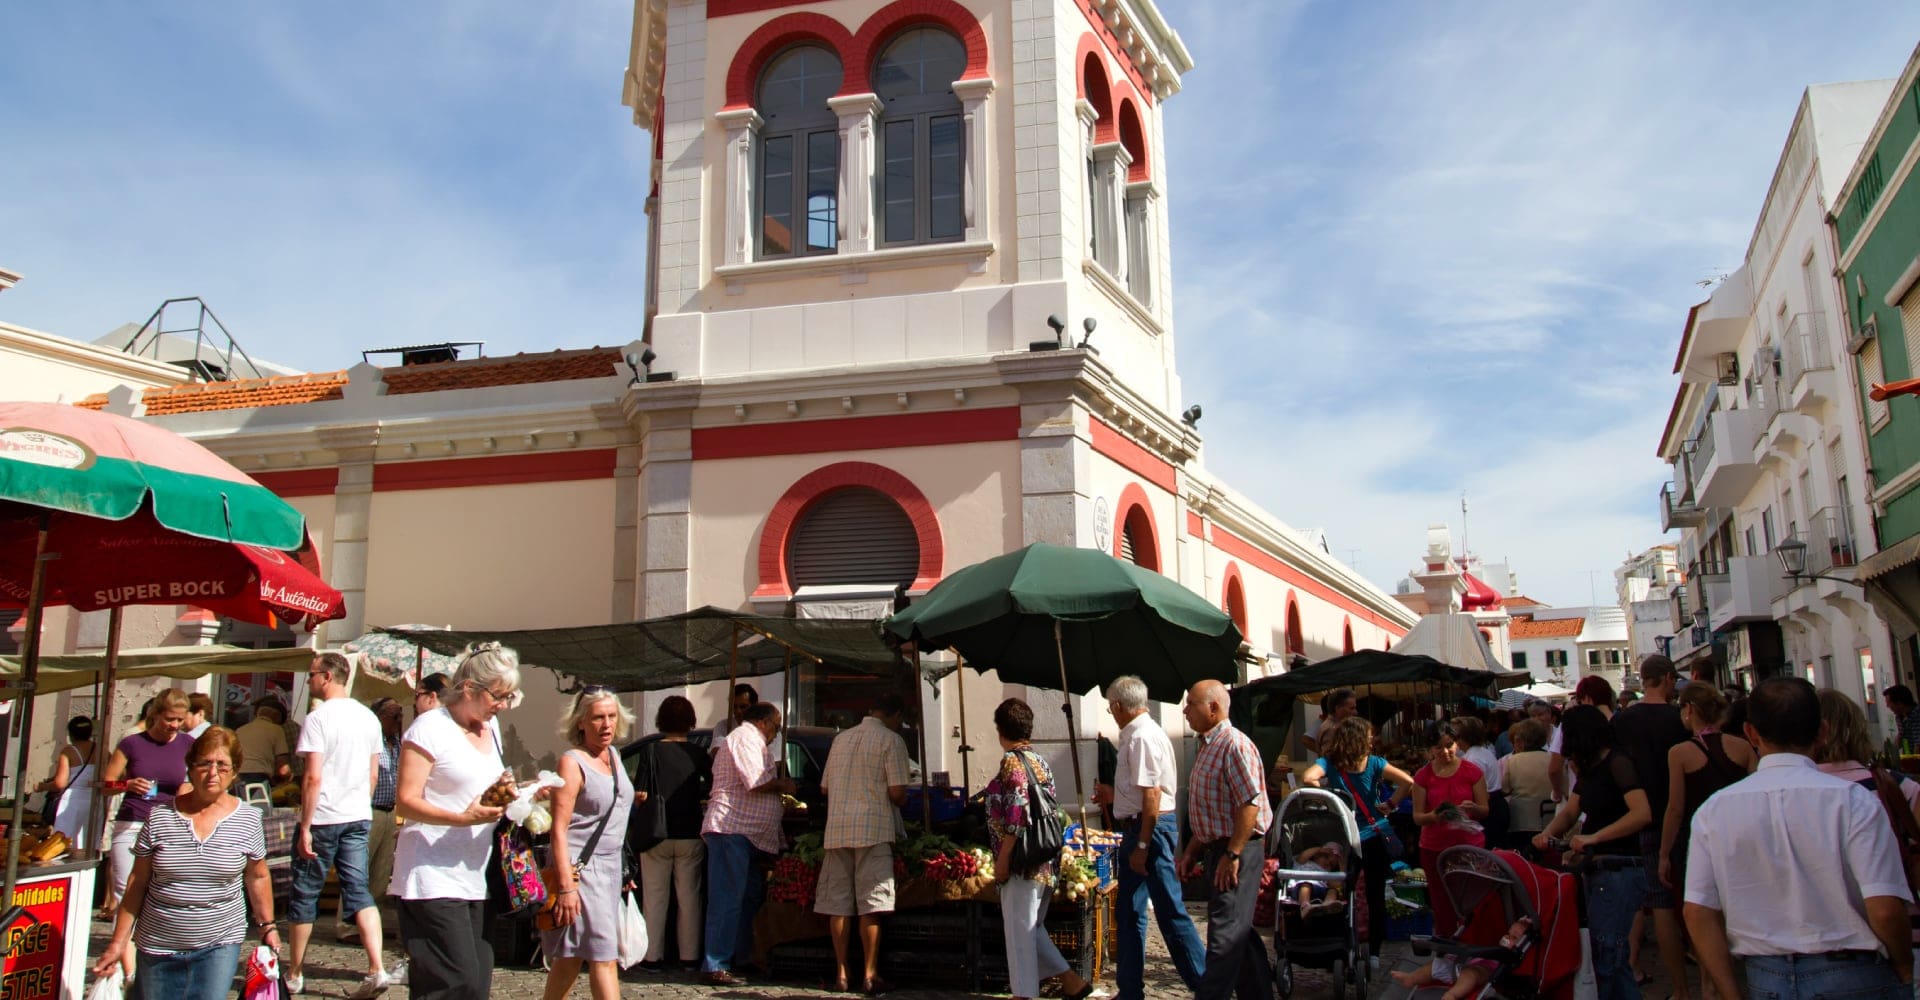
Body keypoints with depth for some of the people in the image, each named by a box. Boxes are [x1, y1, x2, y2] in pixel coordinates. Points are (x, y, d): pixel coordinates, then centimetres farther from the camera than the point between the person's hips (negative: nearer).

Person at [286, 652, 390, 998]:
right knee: (359, 891, 5)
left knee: (304, 895, 9)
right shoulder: (369, 718, 8)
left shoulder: (318, 718, -13)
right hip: (359, 817, 6)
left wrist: (305, 828, -13)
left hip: (323, 818, -6)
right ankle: (376, 970, -6)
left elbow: (313, 778, -17)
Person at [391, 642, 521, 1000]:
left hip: (476, 877, 8)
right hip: (434, 880, -8)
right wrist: (462, 818, -29)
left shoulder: (490, 726, 13)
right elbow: (406, 802, -15)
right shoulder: (429, 728, -10)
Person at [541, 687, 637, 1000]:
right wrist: (566, 886, -22)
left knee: (571, 957, 12)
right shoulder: (572, 762, -12)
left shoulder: (614, 755, 10)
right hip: (581, 868, -7)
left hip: (610, 866, 7)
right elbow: (559, 829, -17)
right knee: (604, 956, -9)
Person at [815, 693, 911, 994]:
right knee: (871, 905, -1)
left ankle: (840, 974, 11)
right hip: (873, 829, -5)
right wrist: (903, 802, 12)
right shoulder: (891, 740, -3)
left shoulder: (841, 738, 15)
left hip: (837, 828, 5)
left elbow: (825, 787, 18)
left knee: (837, 904, 7)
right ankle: (870, 976, 2)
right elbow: (897, 793, -9)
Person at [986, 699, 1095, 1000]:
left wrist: (1002, 859, -15)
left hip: (1022, 860, -9)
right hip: (1043, 860, 9)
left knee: (1019, 930, 0)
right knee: (1031, 927, 18)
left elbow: (1016, 816, -19)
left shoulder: (1012, 761, -13)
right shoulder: (1040, 761, 12)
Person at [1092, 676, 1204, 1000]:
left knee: (1170, 912, -3)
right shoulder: (1135, 734, 13)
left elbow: (1152, 795, -23)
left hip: (1152, 828, -11)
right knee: (1128, 912, 14)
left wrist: (1142, 845, -23)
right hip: (1138, 829, 11)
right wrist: (1114, 795, 30)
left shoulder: (1143, 737, -18)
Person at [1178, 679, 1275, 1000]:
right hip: (1215, 848, 10)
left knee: (1225, 936, -6)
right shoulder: (1207, 747, 15)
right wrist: (1191, 851, 19)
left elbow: (1251, 804, -22)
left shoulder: (1235, 745, -16)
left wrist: (1232, 855, -22)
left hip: (1238, 850, -10)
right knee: (1239, 931, 15)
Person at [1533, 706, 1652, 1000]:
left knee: (1604, 957, -5)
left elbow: (1642, 814, -26)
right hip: (1599, 870, 9)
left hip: (1619, 872, -9)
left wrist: (1593, 837, -28)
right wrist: (1548, 833, -5)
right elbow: (1569, 812, 15)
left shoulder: (1617, 763, -13)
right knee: (1615, 958, 15)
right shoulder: (1591, 769, 15)